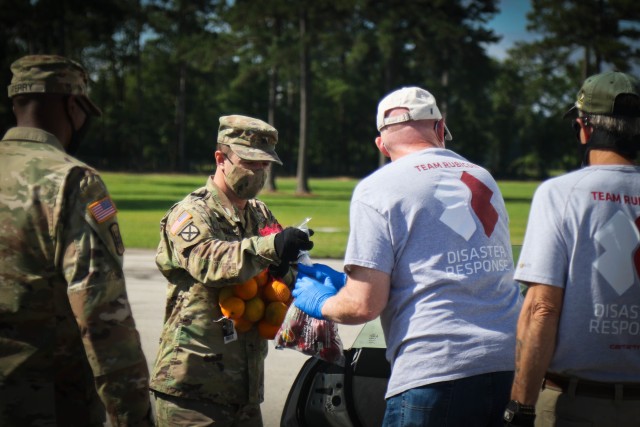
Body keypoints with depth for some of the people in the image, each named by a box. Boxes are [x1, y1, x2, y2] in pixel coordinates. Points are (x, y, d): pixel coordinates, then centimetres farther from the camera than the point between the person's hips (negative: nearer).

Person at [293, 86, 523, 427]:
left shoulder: (377, 190, -2)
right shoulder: (484, 179, 18)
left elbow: (364, 305, -8)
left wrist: (321, 303, 14)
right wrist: (345, 282, 31)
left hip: (435, 373, -6)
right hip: (510, 365, 6)